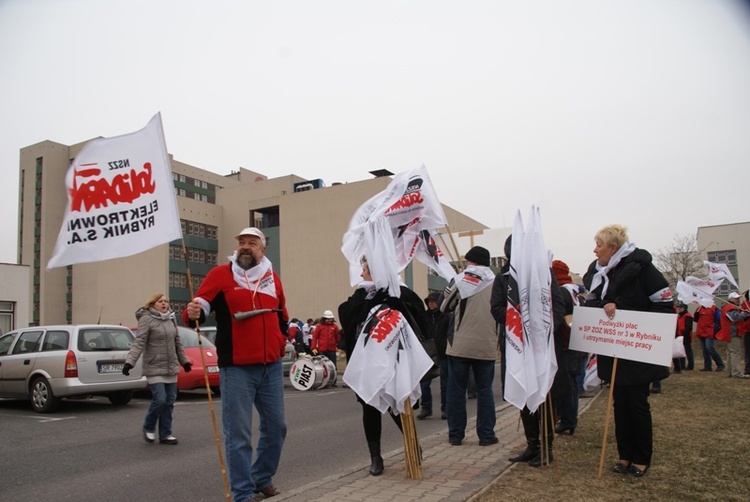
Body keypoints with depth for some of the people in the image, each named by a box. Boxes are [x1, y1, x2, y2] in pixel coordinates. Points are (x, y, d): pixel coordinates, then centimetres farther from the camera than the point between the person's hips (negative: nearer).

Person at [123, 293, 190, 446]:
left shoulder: (170, 318, 12)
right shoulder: (146, 319, -8)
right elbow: (139, 342, -17)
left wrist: (184, 360, 23)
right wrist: (130, 361, -28)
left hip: (171, 368, 6)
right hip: (155, 368, -6)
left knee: (169, 401, 6)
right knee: (160, 399, -11)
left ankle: (165, 434, 16)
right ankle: (148, 428, 15)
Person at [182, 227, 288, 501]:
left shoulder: (273, 279, 11)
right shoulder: (220, 274, -2)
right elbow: (198, 308, -12)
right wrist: (193, 313, -32)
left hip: (272, 367, 5)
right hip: (236, 368, -5)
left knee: (276, 426, 13)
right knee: (238, 434, -1)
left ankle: (263, 478, 34)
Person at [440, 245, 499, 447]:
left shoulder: (459, 280, -5)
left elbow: (445, 307, 5)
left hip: (459, 345, -2)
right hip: (487, 347, 2)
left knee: (456, 389, 7)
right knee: (485, 390, 11)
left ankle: (455, 434, 12)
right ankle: (486, 434, 13)